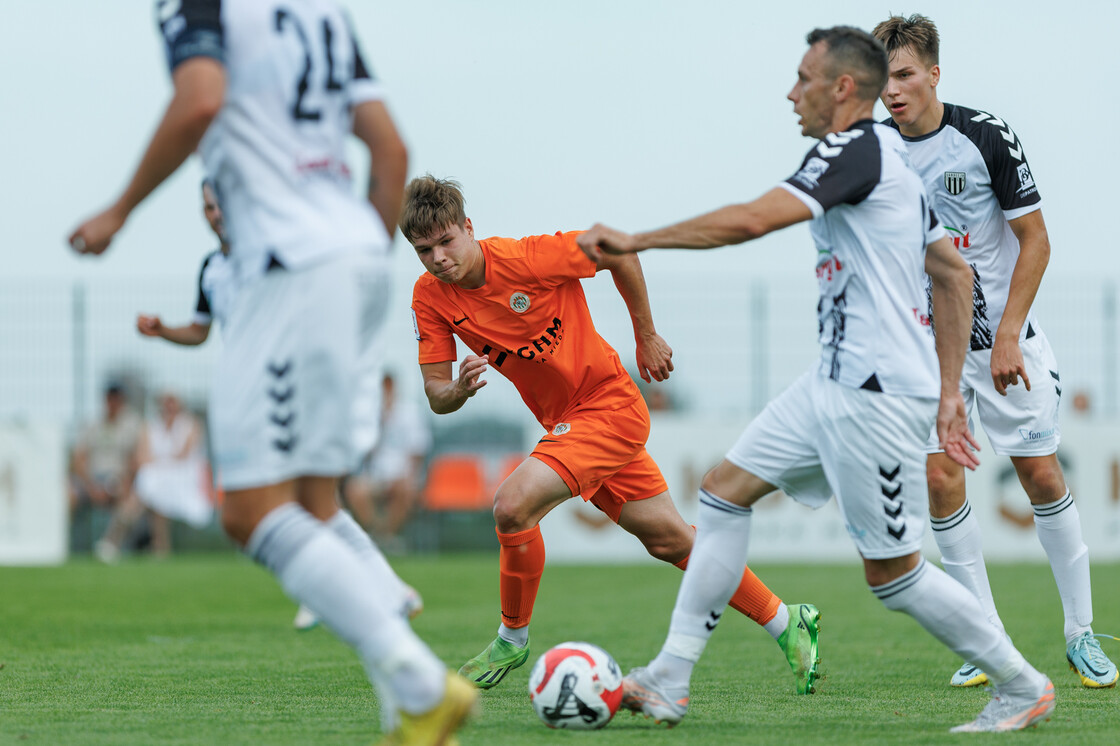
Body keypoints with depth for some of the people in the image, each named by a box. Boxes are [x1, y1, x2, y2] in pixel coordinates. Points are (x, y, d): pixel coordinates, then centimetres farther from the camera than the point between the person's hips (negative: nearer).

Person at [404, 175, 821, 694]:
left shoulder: (525, 258, -23)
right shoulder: (430, 297, -6)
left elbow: (618, 252, -10)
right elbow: (435, 395, -3)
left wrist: (646, 336, -2)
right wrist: (458, 389, -27)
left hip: (610, 405, -7)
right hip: (563, 423, 7)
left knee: (513, 506, -24)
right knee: (670, 540, 12)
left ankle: (513, 637, -2)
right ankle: (786, 623, 27)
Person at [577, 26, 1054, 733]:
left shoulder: (856, 149, -15)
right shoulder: (892, 157, 16)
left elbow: (751, 220, -25)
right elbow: (954, 273, 19)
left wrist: (634, 241, -17)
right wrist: (948, 391, 20)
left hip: (876, 395, -10)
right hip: (836, 382, 10)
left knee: (892, 570, -3)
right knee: (725, 488, 7)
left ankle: (1022, 687, 11)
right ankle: (669, 681, 8)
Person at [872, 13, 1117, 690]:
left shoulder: (987, 136, -13)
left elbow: (1035, 241, -10)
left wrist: (1007, 337, -16)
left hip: (1003, 335, -3)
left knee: (1042, 475, -2)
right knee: (940, 478, -7)